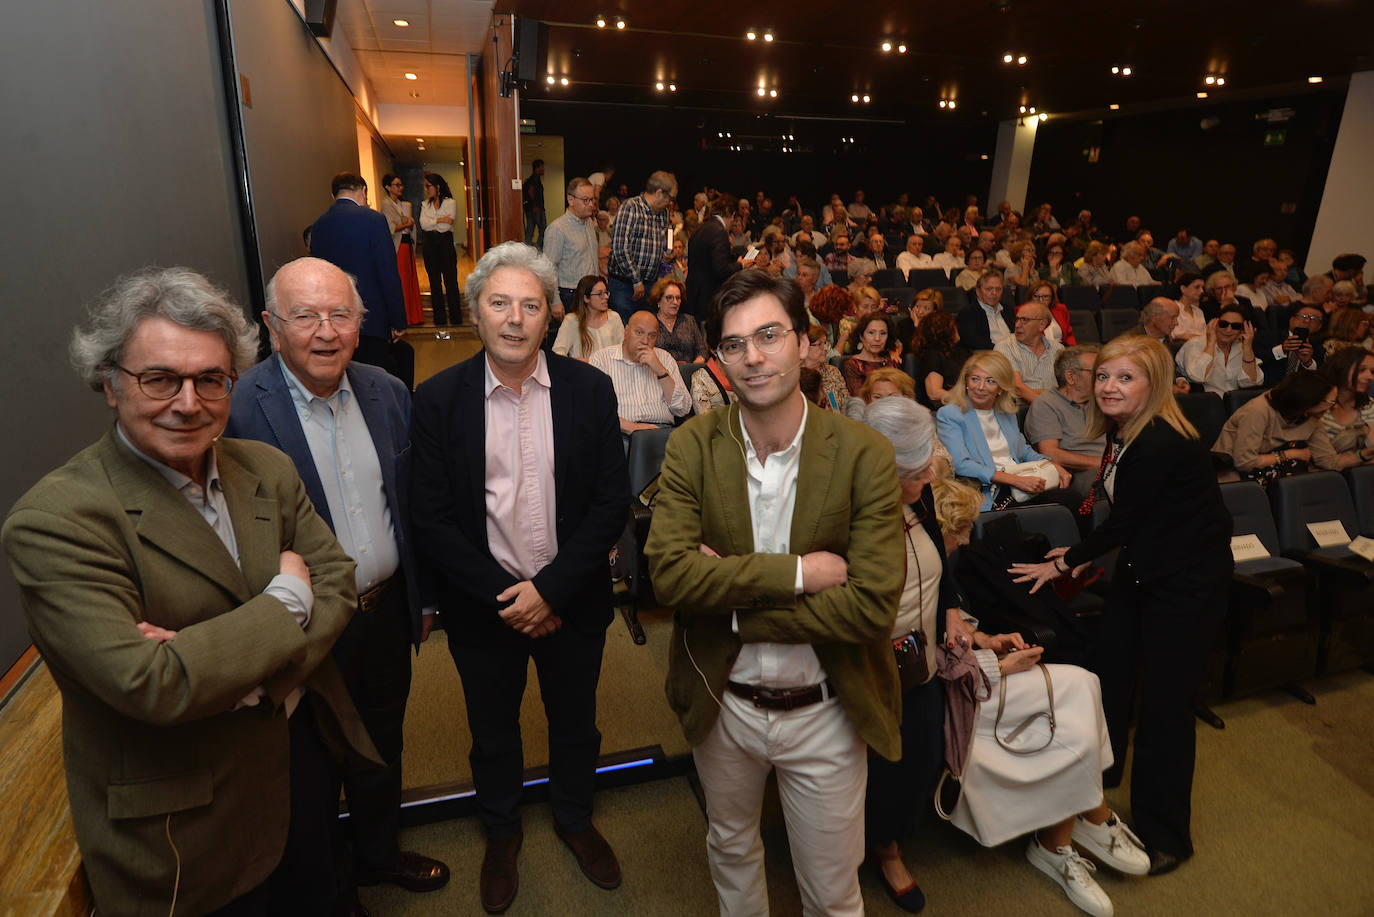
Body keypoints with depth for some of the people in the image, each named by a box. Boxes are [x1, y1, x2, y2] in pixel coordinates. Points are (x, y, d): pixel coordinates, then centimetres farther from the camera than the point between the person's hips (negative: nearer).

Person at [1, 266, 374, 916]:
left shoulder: (268, 470, -1)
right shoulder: (54, 520, -21)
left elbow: (337, 584, -4)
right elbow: (148, 685, -29)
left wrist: (225, 663, -20)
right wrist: (287, 598, -18)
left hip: (306, 760, 6)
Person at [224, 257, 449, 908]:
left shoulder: (388, 394, -2)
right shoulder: (236, 410, -20)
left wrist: (421, 596, 10)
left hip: (387, 614, 5)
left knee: (380, 749, 26)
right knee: (312, 770, 20)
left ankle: (379, 853, 53)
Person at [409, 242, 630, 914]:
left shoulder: (589, 389, -9)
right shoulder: (438, 399, -10)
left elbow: (612, 502, -10)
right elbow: (430, 518, -10)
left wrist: (550, 589, -15)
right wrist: (501, 594, -15)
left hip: (571, 600, 1)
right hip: (483, 604, 0)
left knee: (576, 723, 21)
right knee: (493, 731, 21)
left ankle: (574, 819, 50)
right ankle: (502, 832, 49)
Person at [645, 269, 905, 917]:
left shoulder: (864, 455, -17)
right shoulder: (692, 446, -12)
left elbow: (872, 606, -23)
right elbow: (668, 572, -21)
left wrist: (729, 598, -22)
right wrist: (798, 571, -26)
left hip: (824, 715, -1)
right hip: (722, 705, 2)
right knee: (730, 848, 29)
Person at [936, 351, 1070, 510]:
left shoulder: (1007, 413, 20)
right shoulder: (948, 415, -3)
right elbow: (961, 465, -15)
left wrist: (1053, 465, 8)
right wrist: (1016, 480, -21)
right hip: (990, 496, -7)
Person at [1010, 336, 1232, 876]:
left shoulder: (1161, 443, -27)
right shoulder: (1125, 431, 1)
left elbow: (1122, 523, -21)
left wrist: (1065, 563, -9)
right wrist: (1083, 555, 7)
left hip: (1188, 582, -9)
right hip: (1143, 568, 9)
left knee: (1163, 701, 0)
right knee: (1108, 671, 14)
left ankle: (1165, 836, 20)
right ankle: (1096, 781, 37)